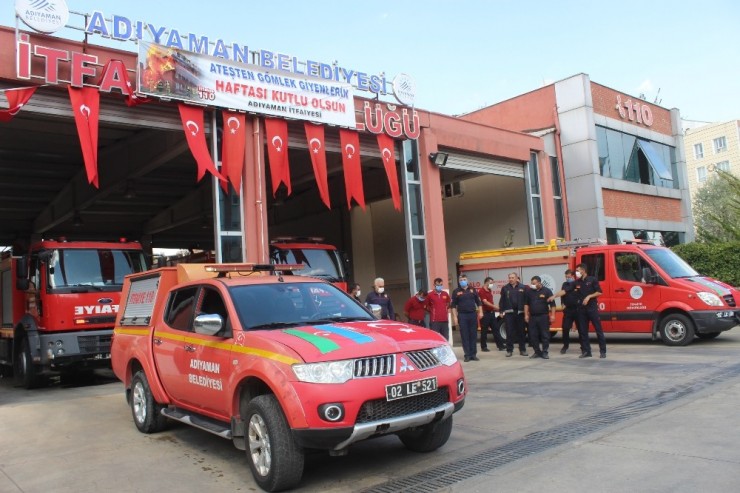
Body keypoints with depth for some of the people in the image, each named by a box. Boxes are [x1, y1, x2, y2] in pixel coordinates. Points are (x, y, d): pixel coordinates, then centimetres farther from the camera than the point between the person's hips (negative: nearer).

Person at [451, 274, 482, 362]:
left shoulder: (473, 289, 8)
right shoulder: (456, 291, 1)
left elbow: (478, 301, 12)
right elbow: (453, 305, 0)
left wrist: (480, 312, 3)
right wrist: (455, 317, -7)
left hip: (473, 314, 2)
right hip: (462, 315, -2)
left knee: (473, 335, 5)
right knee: (464, 336, 0)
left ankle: (473, 354, 11)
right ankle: (467, 355, 5)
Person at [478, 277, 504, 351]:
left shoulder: (490, 291, 16)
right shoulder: (481, 291, -12)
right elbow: (485, 302, -20)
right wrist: (494, 306, -24)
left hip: (491, 312, 8)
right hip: (485, 313, -8)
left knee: (495, 329, 7)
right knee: (484, 330, 0)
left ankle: (500, 345, 9)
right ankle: (483, 347, 7)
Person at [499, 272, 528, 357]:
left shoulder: (522, 287, 1)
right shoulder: (505, 288, 3)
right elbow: (502, 300, 5)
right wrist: (502, 311, -1)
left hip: (520, 313, 0)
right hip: (509, 313, 0)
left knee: (521, 332, 8)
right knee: (509, 332, 3)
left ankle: (522, 350, 17)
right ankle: (509, 350, 9)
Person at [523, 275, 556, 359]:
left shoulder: (547, 291, -2)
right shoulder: (529, 291, 6)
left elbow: (552, 304, -2)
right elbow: (526, 304, 11)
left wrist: (552, 315, -8)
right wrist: (526, 315, 5)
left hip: (544, 317, -3)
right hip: (532, 317, 3)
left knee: (545, 335, 0)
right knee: (533, 336, 5)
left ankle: (545, 352, 8)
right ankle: (537, 352, 15)